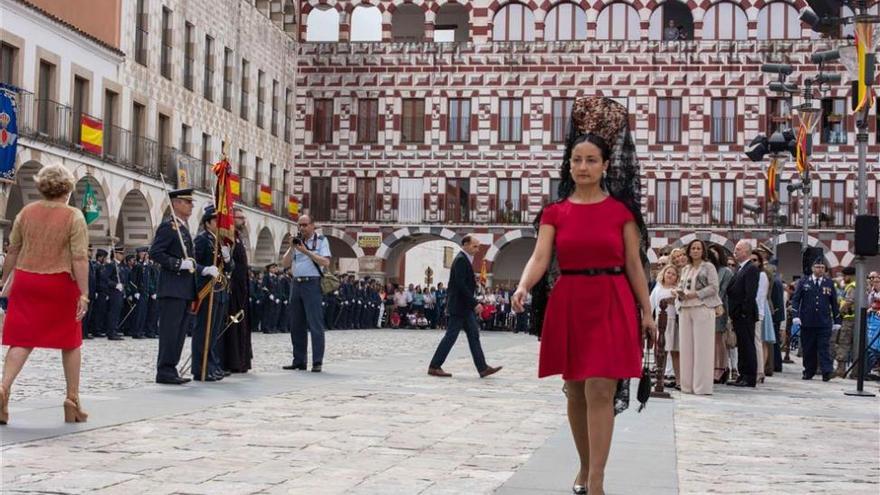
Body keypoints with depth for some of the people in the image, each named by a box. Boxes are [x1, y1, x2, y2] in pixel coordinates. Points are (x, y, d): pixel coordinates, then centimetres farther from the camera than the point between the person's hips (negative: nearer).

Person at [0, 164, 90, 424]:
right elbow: (80, 259, -13)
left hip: (25, 279, 3)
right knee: (71, 342, 11)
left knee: (22, 339, 4)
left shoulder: (26, 212, 4)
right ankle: (72, 399, 15)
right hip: (60, 283, -3)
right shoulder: (73, 217, -7)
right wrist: (84, 294, -11)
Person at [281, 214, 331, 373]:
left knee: (315, 324, -8)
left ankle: (317, 362, -8)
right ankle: (299, 361, 14)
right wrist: (291, 248, -2)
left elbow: (325, 262, -11)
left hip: (312, 284, -6)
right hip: (296, 284, 6)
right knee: (296, 325, 8)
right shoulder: (297, 241, 17)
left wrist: (306, 251, -14)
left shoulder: (321, 241, 2)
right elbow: (285, 263, 12)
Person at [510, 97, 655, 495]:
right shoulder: (555, 212, 5)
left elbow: (634, 264, 4)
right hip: (568, 303, 2)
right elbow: (540, 257, -6)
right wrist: (523, 287, -25)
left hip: (612, 304, -2)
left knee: (600, 391, -10)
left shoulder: (621, 210, 2)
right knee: (576, 391, 11)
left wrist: (647, 311, 3)